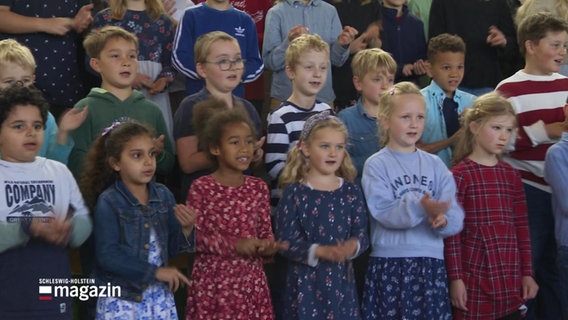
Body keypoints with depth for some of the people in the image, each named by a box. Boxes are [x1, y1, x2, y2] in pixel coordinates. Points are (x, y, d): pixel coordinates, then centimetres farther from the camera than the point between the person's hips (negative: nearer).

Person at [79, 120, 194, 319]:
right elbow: (107, 256, -19)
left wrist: (185, 229, -12)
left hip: (160, 298, 5)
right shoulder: (108, 202, -11)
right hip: (122, 300, -4)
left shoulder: (163, 195, 3)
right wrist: (155, 272, -20)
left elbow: (170, 249, 8)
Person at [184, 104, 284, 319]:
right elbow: (194, 236, -10)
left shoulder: (258, 187, 6)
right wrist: (234, 245, -20)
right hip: (213, 280, -4)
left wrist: (268, 246, -15)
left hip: (251, 280, 4)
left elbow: (265, 231, 8)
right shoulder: (201, 188, -7)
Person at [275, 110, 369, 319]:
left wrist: (353, 246, -20)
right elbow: (285, 240, -10)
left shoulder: (351, 192, 6)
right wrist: (319, 251, -23)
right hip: (305, 280, -3)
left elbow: (362, 234, 3)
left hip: (341, 280, 3)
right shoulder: (294, 192, -5)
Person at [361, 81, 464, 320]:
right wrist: (420, 208, -30)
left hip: (431, 262, 3)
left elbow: (455, 217, 1)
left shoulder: (435, 164, 8)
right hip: (390, 263, -3)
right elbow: (384, 213, -15)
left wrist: (443, 219, -21)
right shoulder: (376, 165, -1)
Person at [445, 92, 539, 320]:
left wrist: (527, 273, 10)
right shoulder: (460, 175, -6)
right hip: (475, 279, -5)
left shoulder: (511, 175, 10)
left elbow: (522, 227, 12)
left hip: (510, 280, 5)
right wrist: (455, 278, -10)